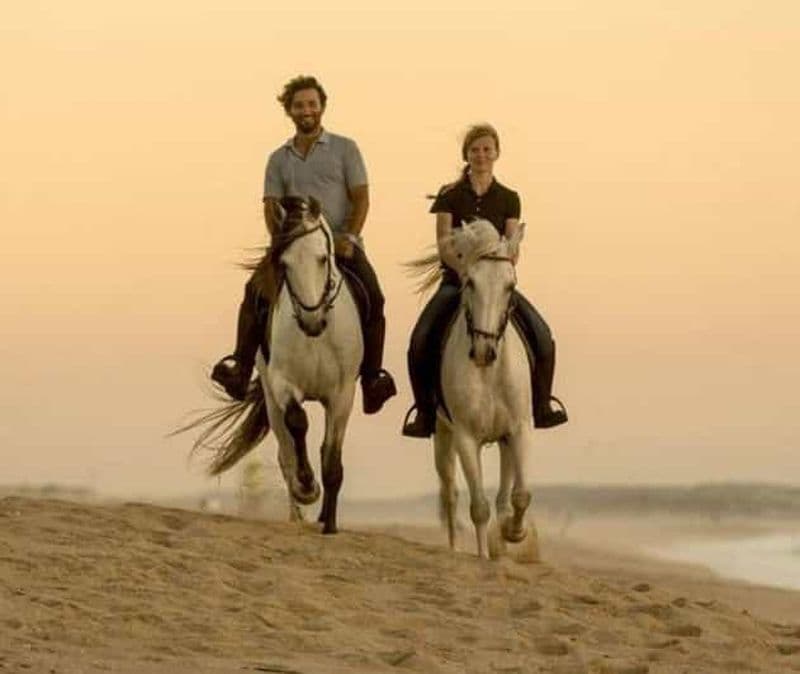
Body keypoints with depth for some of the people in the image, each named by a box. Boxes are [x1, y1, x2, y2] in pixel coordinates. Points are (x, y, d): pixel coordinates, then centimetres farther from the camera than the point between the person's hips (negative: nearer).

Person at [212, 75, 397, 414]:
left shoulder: (344, 149, 7)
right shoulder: (279, 159, 14)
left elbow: (361, 198, -1)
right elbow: (272, 208, 7)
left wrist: (350, 237, -16)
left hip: (341, 244, -2)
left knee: (371, 295, -26)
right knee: (257, 290, -20)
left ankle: (373, 377, -21)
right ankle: (241, 367, -21)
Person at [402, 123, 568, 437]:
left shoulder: (508, 199, 8)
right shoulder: (450, 196, 3)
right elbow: (444, 246, -4)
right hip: (456, 280, -1)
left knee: (541, 337, -19)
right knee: (421, 341, -23)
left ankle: (541, 406, -2)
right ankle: (425, 412, -9)